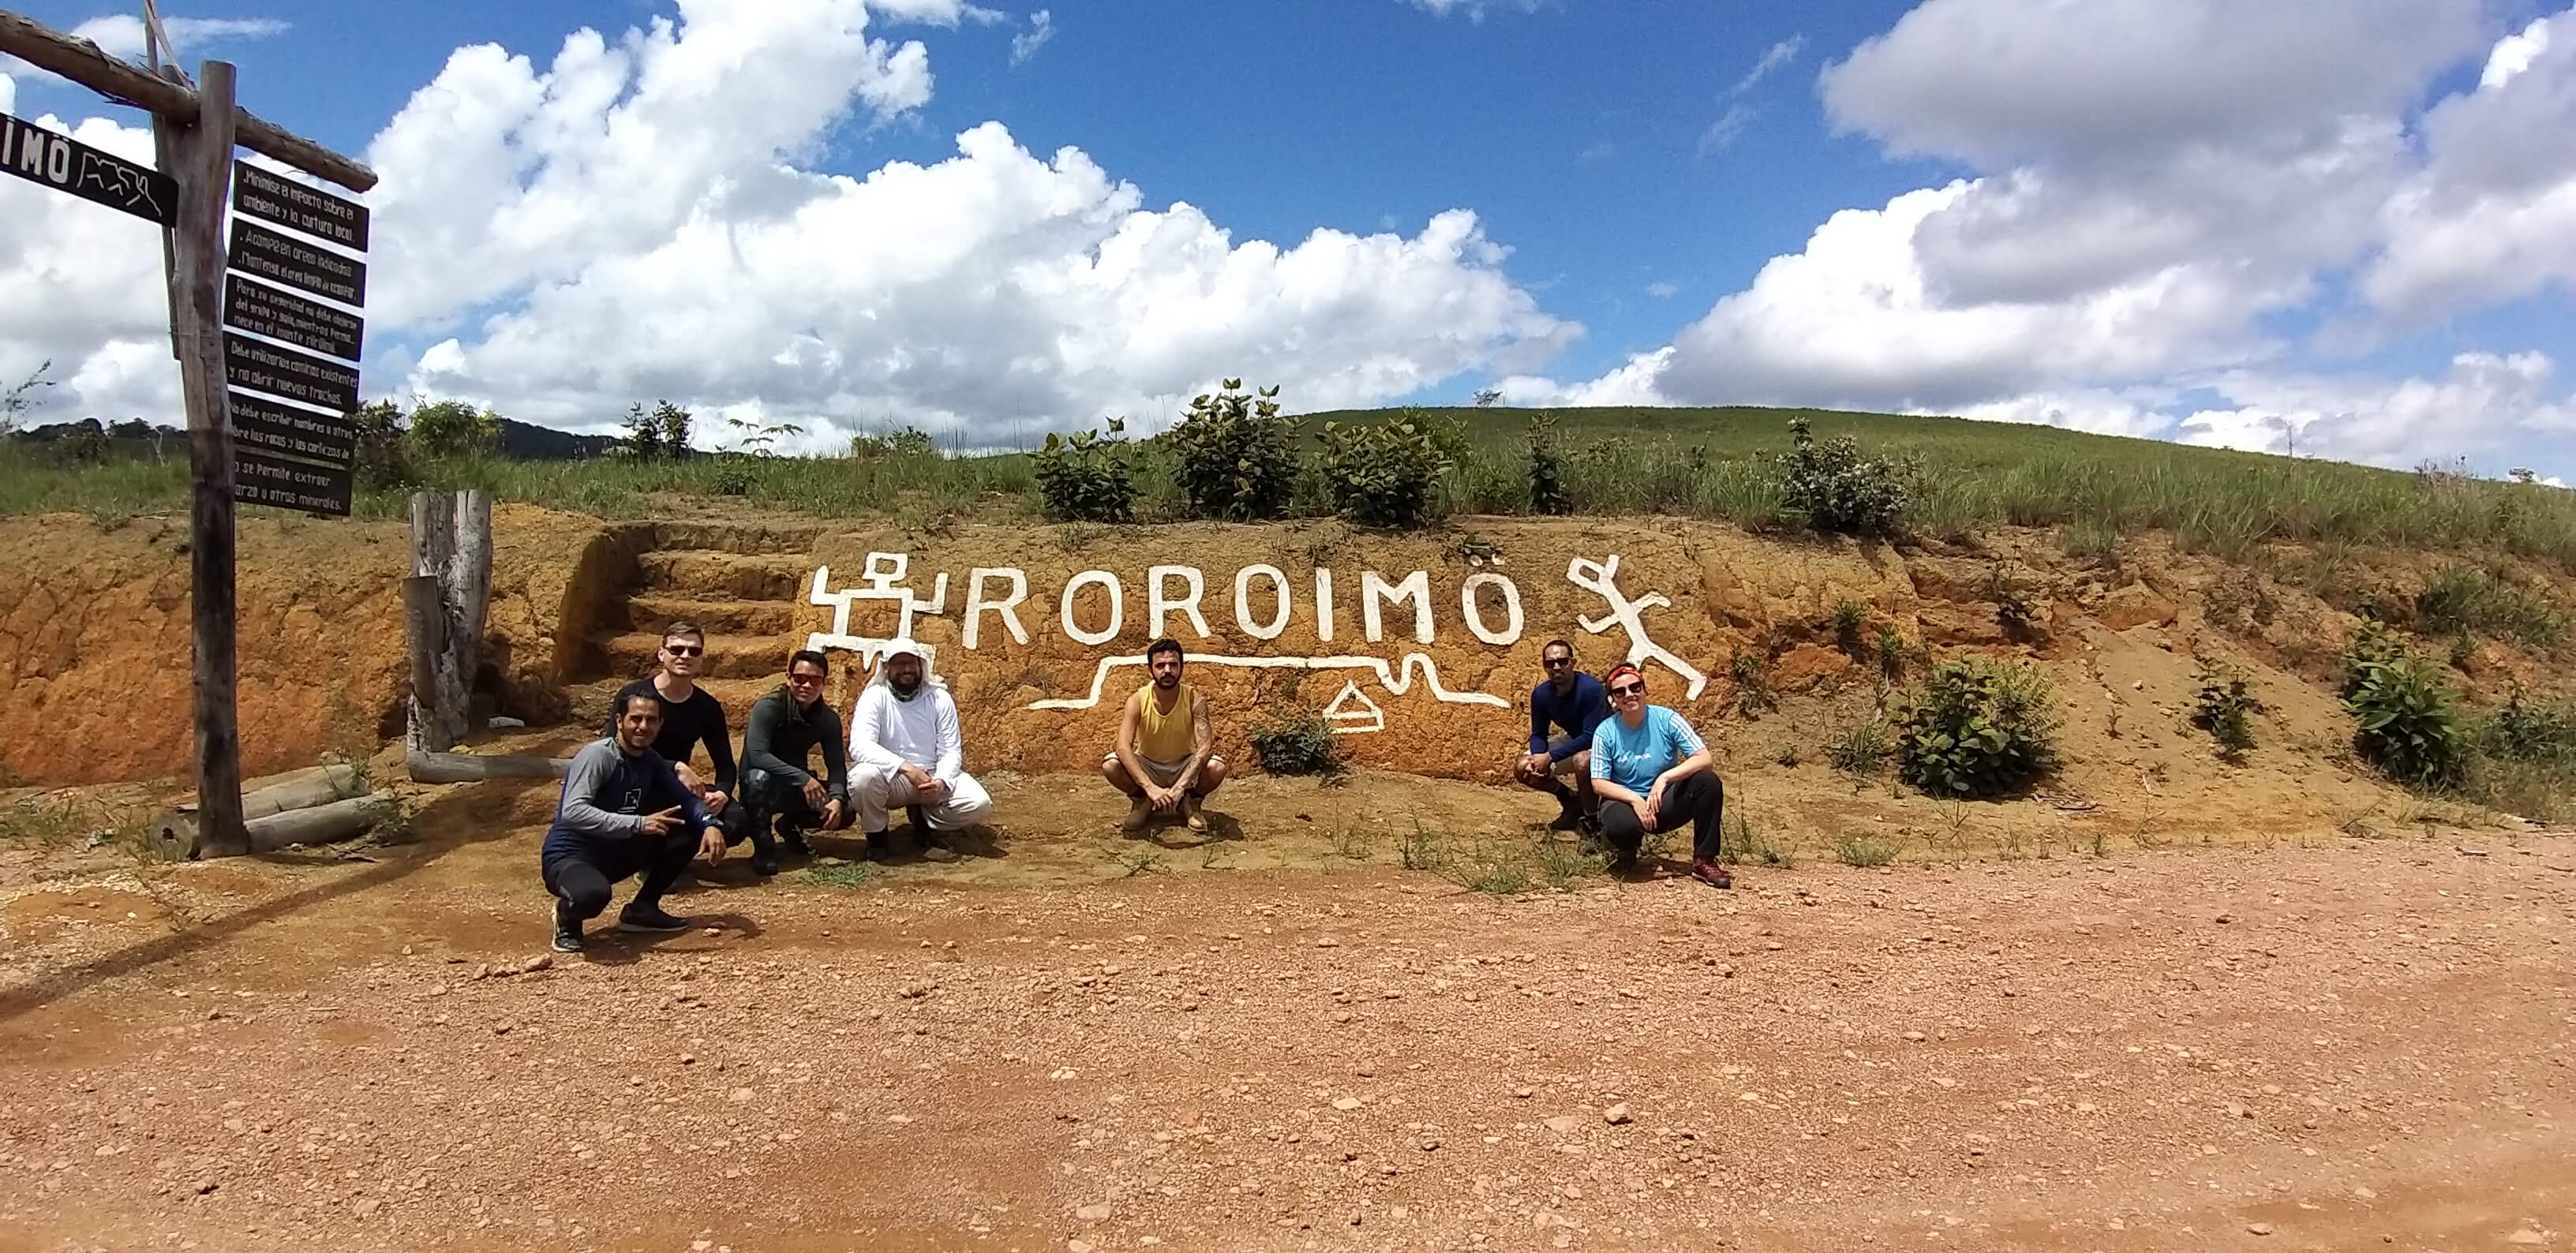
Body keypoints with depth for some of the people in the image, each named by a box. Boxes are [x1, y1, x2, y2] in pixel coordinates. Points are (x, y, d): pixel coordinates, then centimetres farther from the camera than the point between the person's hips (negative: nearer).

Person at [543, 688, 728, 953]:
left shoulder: (651, 760, 3)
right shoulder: (597, 755, -20)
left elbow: (685, 799, 7)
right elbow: (572, 813, -32)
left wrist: (710, 825, -15)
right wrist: (638, 824, -37)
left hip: (615, 854, 8)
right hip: (569, 856, -8)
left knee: (692, 828, -1)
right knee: (592, 894, -41)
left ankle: (643, 909, 8)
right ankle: (567, 916, -2)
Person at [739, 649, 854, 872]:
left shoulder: (828, 718, -5)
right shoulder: (769, 707, -21)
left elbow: (836, 765, -10)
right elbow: (757, 755, -32)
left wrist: (837, 798, -30)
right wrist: (802, 778, -39)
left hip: (797, 789, 5)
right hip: (761, 785, -5)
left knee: (845, 811, -16)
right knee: (761, 778, -39)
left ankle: (791, 825, 14)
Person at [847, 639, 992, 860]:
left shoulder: (940, 698, -1)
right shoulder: (875, 697, -9)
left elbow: (951, 751, -3)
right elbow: (860, 746, -24)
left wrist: (941, 782, -25)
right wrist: (905, 767, -35)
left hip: (934, 777, 2)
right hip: (891, 778, -2)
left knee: (979, 804, -22)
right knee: (863, 777, -36)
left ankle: (926, 824, 8)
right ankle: (876, 834, -4)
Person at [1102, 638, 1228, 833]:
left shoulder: (1195, 701, -21)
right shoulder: (1137, 701, -21)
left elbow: (1205, 747, -31)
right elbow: (1123, 747, -32)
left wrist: (1179, 787, -45)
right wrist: (1150, 787, -45)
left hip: (1184, 767, 0)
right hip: (1147, 768, 1)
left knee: (1217, 767, -32)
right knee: (1110, 765, -29)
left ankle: (1191, 802, 1)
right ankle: (1142, 801, 1)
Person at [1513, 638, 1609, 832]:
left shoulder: (1590, 688, -30)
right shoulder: (1540, 694, -12)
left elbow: (1591, 736, -31)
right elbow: (1538, 734, -1)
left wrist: (1550, 757, -31)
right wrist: (1537, 757, -24)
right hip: (1573, 741, 7)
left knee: (1583, 761, -41)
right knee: (1523, 770, -7)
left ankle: (1591, 816, -14)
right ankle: (1572, 801, 13)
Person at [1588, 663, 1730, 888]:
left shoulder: (1666, 719, -9)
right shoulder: (1605, 732, -9)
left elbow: (1703, 758, -17)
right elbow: (1599, 783, -9)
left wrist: (1664, 778, -30)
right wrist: (1635, 799, -25)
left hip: (1666, 802, 2)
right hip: (1625, 800, -2)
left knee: (1707, 780, -26)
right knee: (1620, 825, -38)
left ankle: (1704, 861, -13)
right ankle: (1625, 850, 4)